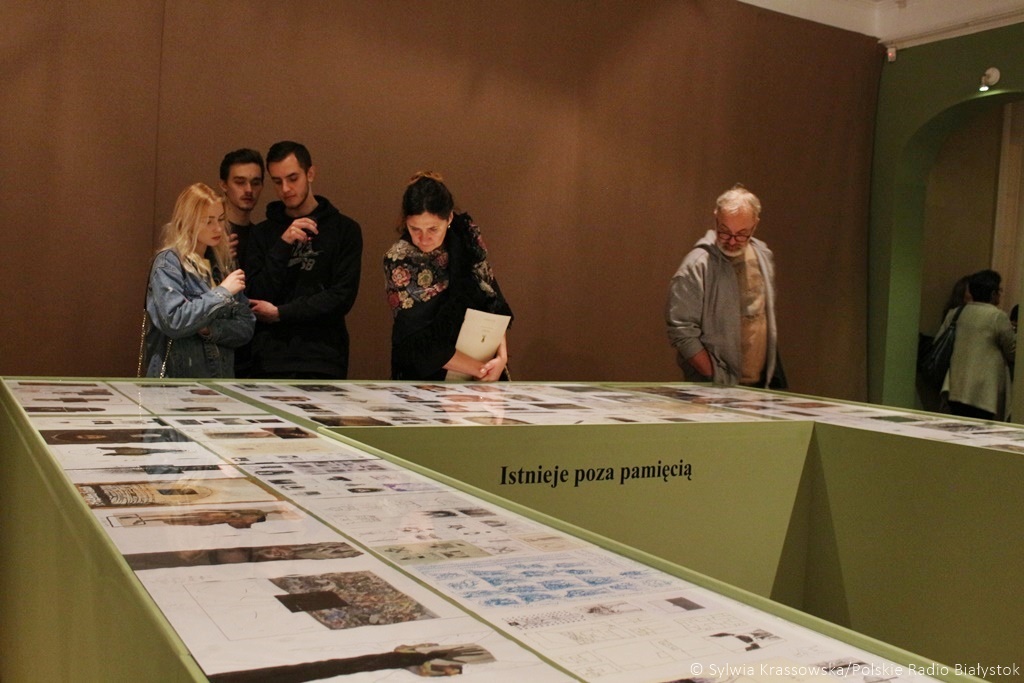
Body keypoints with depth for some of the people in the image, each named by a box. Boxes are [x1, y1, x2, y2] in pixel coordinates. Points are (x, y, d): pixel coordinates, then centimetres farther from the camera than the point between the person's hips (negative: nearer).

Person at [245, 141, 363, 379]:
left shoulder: (345, 229, 3)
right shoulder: (263, 233, 10)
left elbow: (342, 297, -5)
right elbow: (258, 297, 0)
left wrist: (280, 313, -6)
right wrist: (283, 245, -10)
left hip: (323, 361, -1)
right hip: (269, 361, 2)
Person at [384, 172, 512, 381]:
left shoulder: (466, 235, -3)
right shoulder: (399, 261, -11)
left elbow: (492, 299, 2)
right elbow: (418, 343, -13)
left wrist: (501, 356, -12)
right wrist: (480, 369, -17)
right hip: (427, 380, -2)